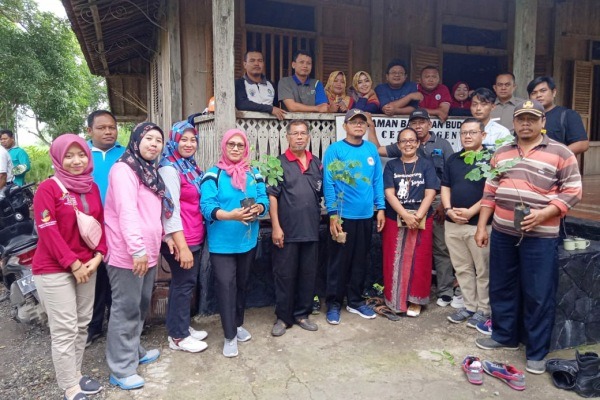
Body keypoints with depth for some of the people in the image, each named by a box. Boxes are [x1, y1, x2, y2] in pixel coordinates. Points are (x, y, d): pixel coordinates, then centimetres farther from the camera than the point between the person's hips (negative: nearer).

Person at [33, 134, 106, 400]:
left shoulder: (92, 187, 8)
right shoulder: (47, 188, -11)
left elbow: (100, 223, 9)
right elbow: (48, 231, -16)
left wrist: (97, 256, -4)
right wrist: (73, 264, -15)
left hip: (86, 266, 6)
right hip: (54, 269, -6)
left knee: (82, 324, 14)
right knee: (65, 330, 0)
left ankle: (76, 374, 30)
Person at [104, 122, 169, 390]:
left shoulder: (151, 171, 17)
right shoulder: (123, 170, -12)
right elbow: (126, 211, -23)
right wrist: (137, 249, -29)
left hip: (147, 252, 9)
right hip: (127, 254, -9)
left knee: (141, 305, 19)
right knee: (126, 309, -1)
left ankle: (134, 351, 35)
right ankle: (121, 370, 10)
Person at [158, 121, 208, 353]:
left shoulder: (191, 166, 12)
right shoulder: (169, 169, -15)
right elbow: (170, 210, -20)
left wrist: (192, 243, 11)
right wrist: (182, 246, -21)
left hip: (194, 238, 8)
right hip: (179, 240, -8)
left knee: (187, 283, 17)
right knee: (183, 284, 3)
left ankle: (182, 327, 34)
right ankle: (178, 337, 20)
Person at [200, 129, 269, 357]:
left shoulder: (254, 174, 7)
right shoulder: (213, 175, -6)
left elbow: (264, 200, 3)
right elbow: (207, 206, -17)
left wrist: (257, 209, -21)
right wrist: (231, 215, -33)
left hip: (248, 240, 4)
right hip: (222, 242, -4)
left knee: (242, 284, 16)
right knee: (226, 285, -7)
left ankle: (238, 325, 35)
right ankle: (230, 336, 6)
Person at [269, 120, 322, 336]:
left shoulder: (317, 163, 10)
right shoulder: (279, 163, -3)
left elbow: (322, 194, 15)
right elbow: (272, 196, -7)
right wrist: (276, 227, -12)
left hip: (311, 230, 4)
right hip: (287, 231, -4)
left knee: (308, 274, 12)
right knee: (284, 275, 5)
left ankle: (302, 314, 27)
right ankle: (283, 317, 19)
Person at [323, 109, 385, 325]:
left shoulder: (371, 149, 7)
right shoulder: (335, 149, -7)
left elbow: (377, 180, 11)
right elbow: (328, 183, -10)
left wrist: (380, 208, 6)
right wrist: (333, 214, -14)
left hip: (366, 216, 5)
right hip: (343, 216, -4)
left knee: (360, 261, 14)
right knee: (339, 262, 5)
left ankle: (355, 301, 29)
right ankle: (334, 304, 19)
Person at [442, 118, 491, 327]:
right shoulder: (453, 159, 14)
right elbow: (445, 187, 12)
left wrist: (471, 212, -17)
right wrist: (448, 210, -5)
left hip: (479, 224, -6)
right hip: (452, 224, 6)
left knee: (483, 270, 4)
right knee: (462, 268, 13)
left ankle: (483, 310, 16)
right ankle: (469, 306, 25)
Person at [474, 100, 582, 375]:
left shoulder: (561, 153, -3)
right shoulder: (501, 153, 11)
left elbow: (572, 192, -6)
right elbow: (490, 192, 11)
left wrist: (542, 214, -19)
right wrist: (482, 226, 7)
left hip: (540, 236, -4)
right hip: (502, 233, 5)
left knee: (538, 295, 3)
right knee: (501, 288, 14)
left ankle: (537, 352, 17)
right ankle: (504, 336, 31)